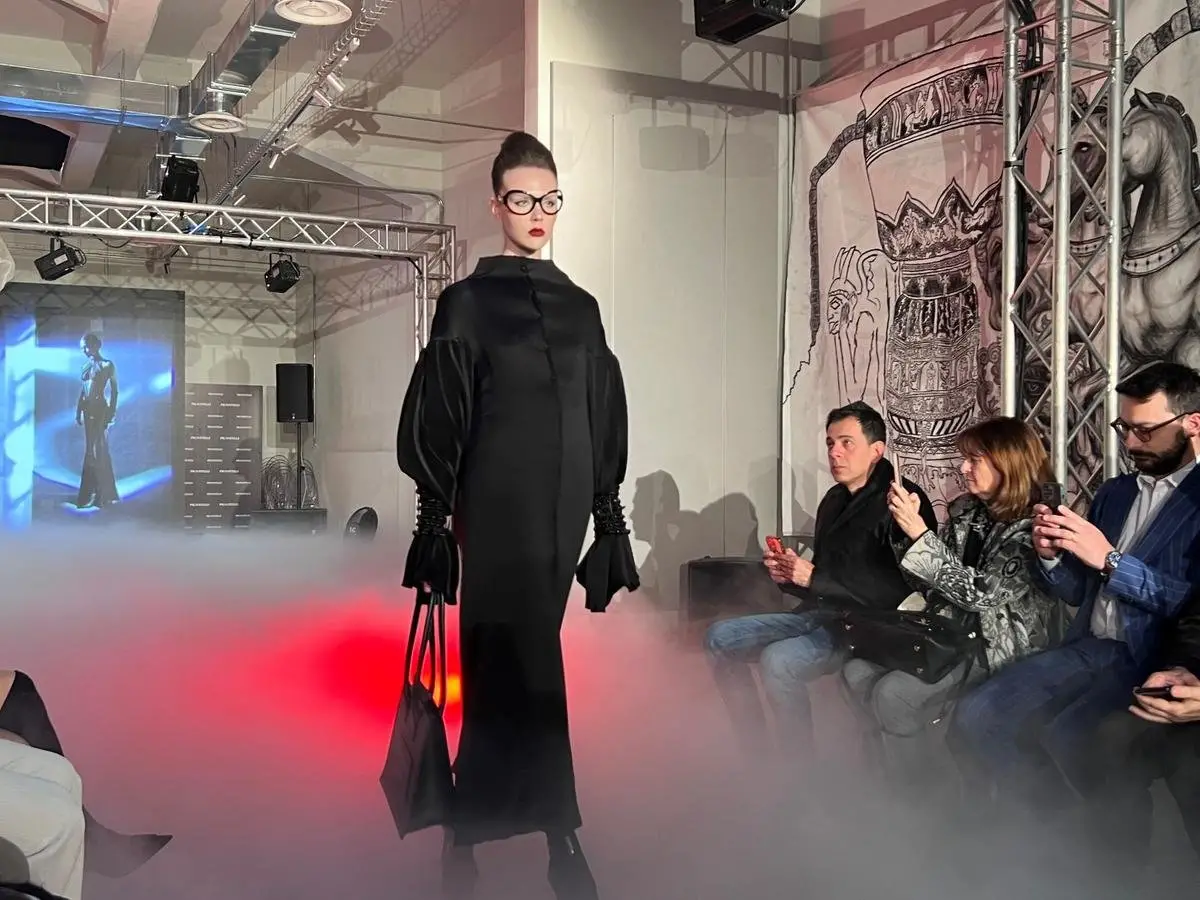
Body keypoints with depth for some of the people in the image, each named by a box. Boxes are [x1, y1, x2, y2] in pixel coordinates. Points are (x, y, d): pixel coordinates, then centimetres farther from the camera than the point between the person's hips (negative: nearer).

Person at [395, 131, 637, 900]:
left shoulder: (581, 308, 14)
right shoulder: (469, 302, 1)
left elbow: (602, 422, 14)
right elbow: (440, 419, -3)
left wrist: (610, 513, 9)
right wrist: (434, 517, -9)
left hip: (561, 504, 4)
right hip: (499, 504, -4)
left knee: (505, 662, 10)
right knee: (523, 662, -6)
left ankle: (469, 829, 21)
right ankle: (560, 835, 3)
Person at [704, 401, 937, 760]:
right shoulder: (835, 499, 13)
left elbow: (900, 591, -24)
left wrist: (814, 578, -22)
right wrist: (788, 574, -2)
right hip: (819, 615, 9)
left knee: (777, 660, -31)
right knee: (719, 638, 1)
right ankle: (756, 754, 4)